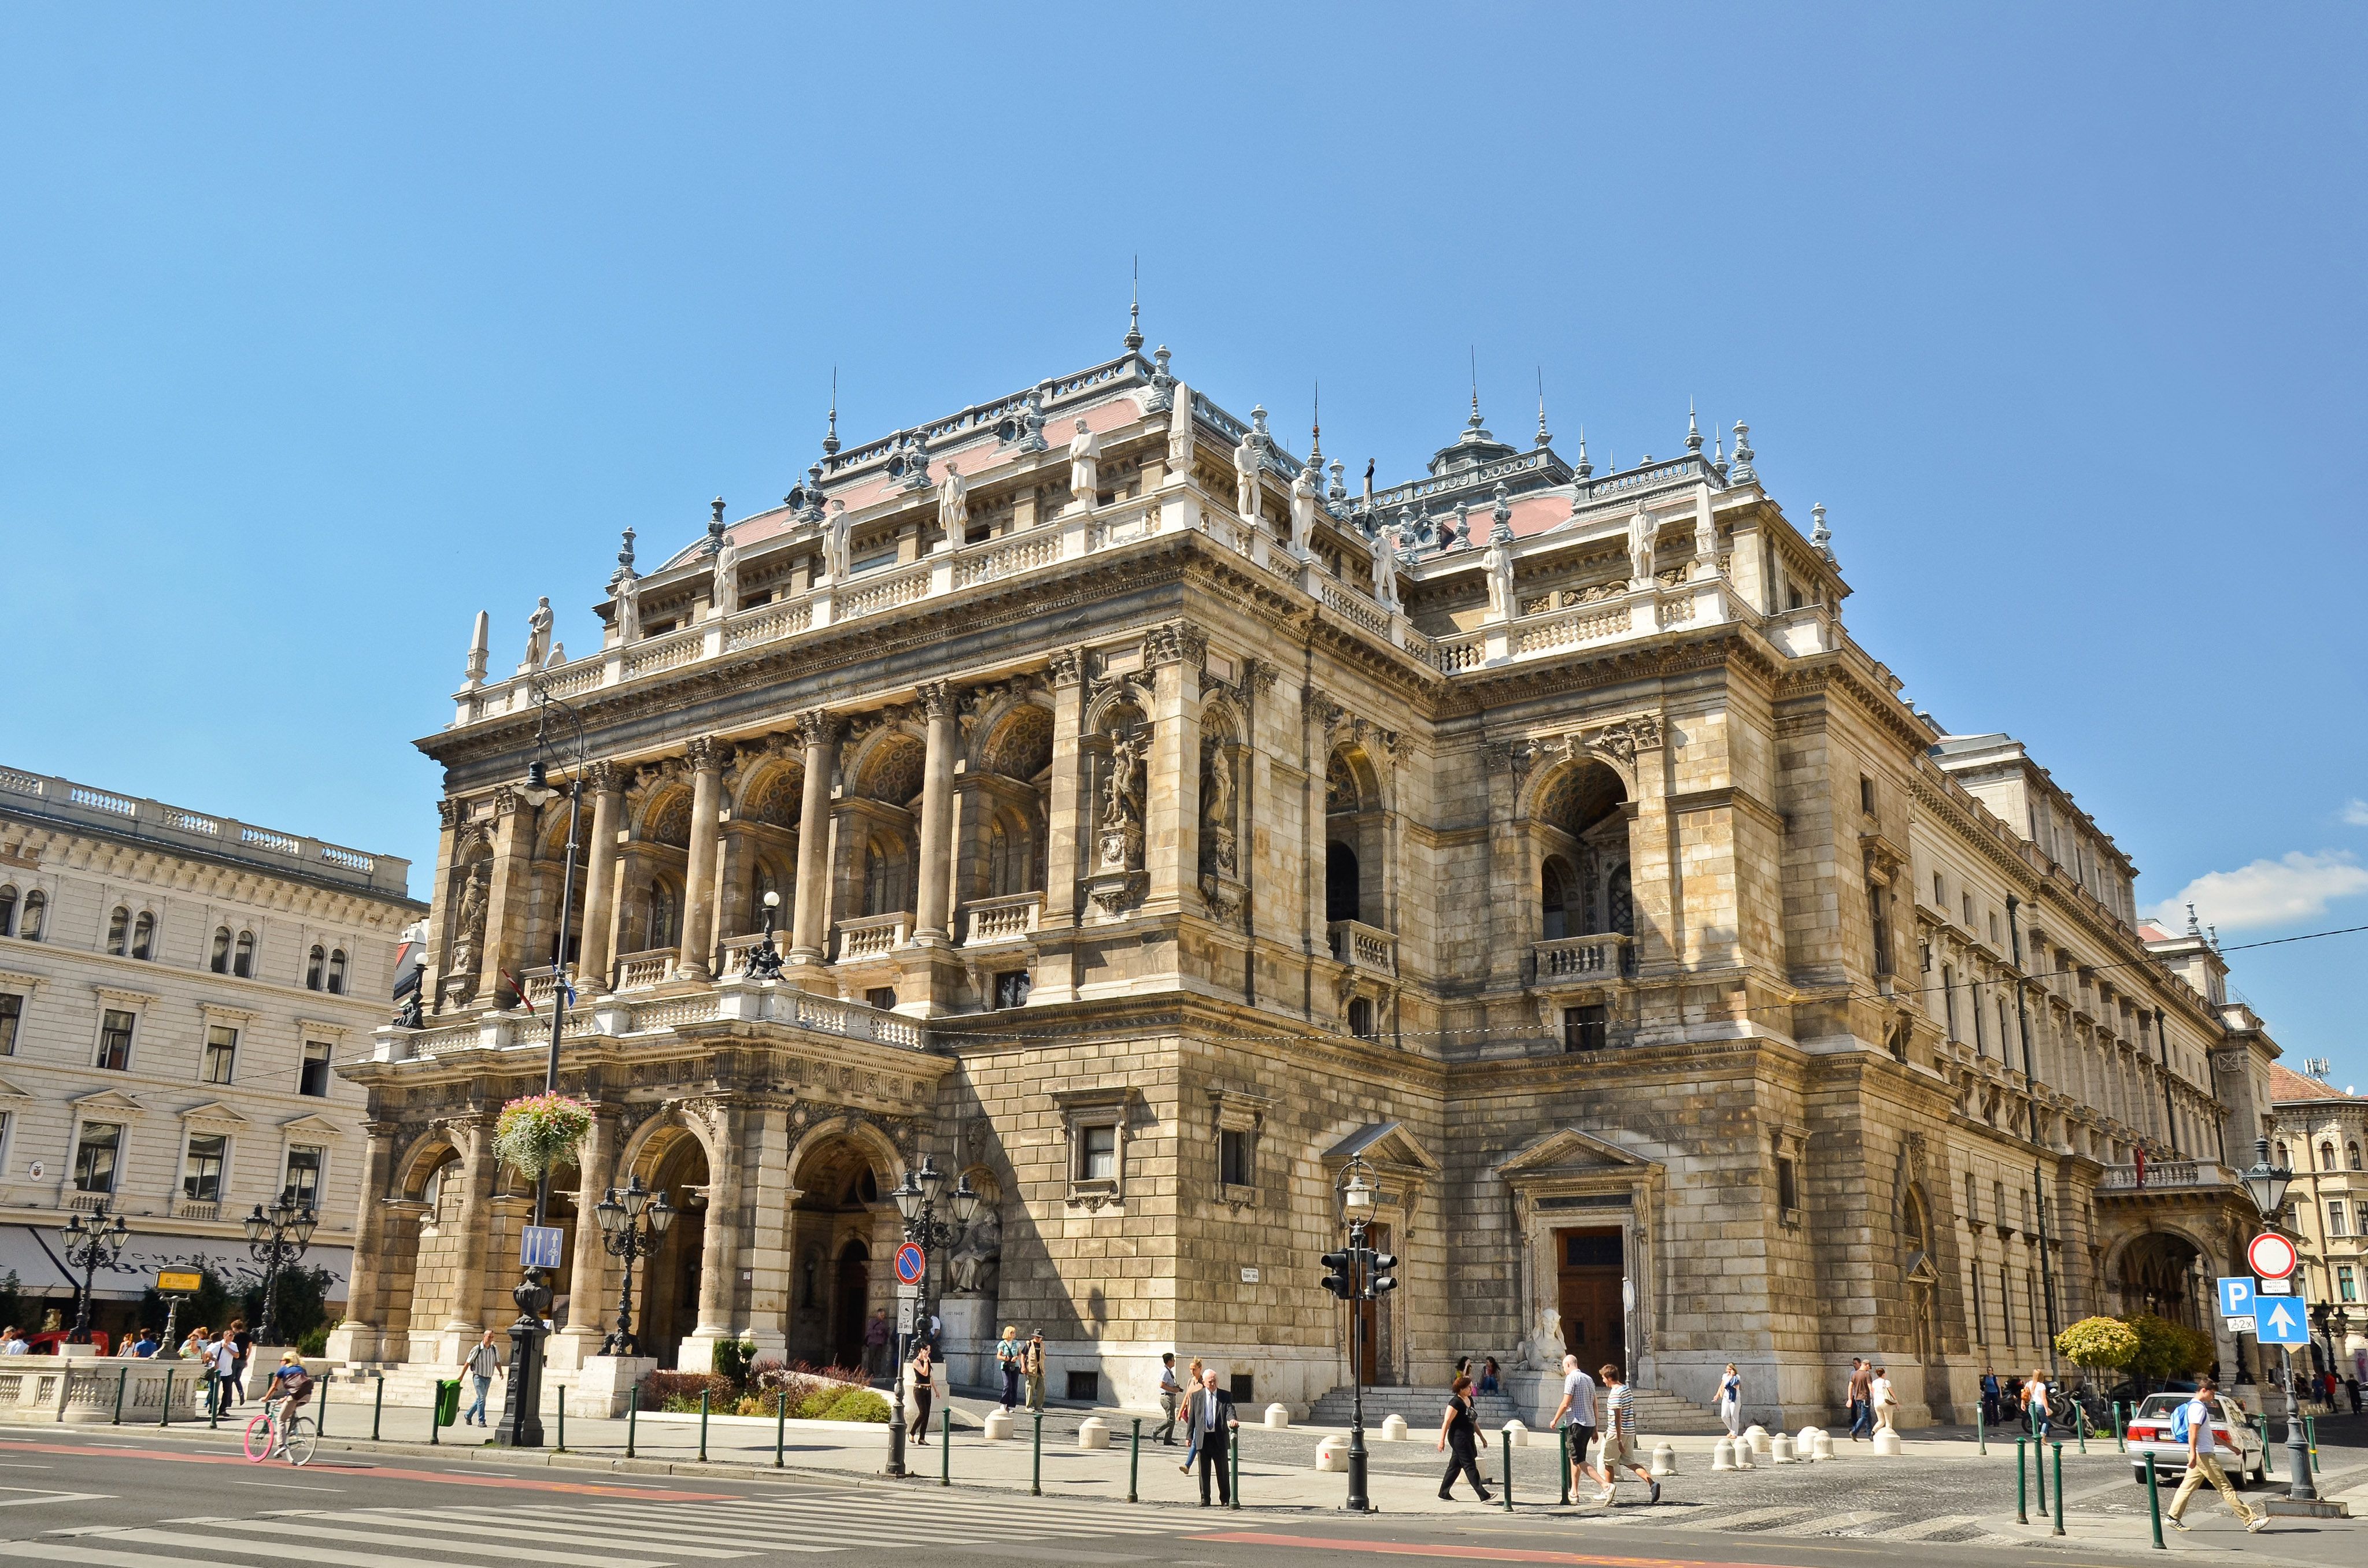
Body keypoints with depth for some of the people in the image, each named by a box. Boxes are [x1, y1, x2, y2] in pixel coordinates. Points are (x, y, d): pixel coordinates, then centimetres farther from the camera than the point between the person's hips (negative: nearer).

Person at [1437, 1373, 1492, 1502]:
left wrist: (1481, 1437, 23)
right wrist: (1442, 1440, -19)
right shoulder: (1456, 1402, -15)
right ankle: (1484, 1496, -10)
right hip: (1458, 1437, -9)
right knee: (1470, 1466, -8)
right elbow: (1447, 1422, -17)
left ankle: (1444, 1494, 18)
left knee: (1455, 1466, 12)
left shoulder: (1469, 1400, 12)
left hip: (1468, 1438, 9)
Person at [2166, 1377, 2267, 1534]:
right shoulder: (2198, 1407, -12)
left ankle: (2173, 1517, 5)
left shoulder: (2196, 1406, 20)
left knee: (2187, 1487, 7)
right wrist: (2193, 1454, -29)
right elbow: (2193, 1431, -22)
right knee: (2226, 1488, -6)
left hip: (2200, 1455, 10)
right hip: (2203, 1455, -10)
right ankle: (2250, 1521, -4)